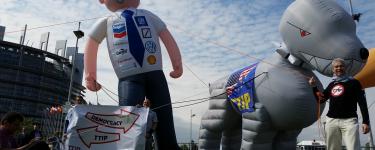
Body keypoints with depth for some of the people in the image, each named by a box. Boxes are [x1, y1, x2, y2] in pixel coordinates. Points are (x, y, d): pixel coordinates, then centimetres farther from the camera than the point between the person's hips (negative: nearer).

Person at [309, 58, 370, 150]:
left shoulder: (353, 82, 4)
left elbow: (362, 103, 0)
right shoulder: (331, 85, 15)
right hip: (331, 121, 4)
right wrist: (314, 87, 12)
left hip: (349, 120, -4)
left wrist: (366, 121, -7)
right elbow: (321, 100, 22)